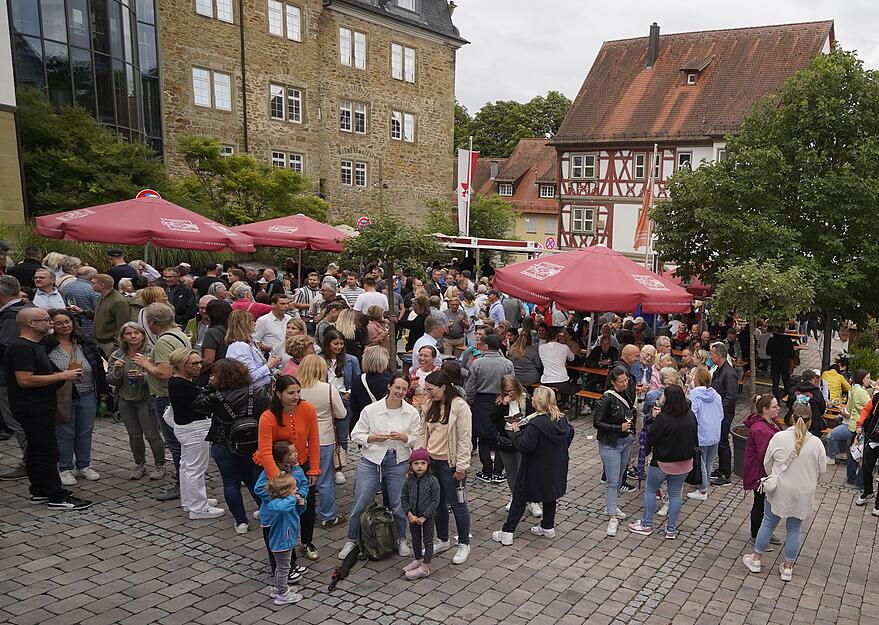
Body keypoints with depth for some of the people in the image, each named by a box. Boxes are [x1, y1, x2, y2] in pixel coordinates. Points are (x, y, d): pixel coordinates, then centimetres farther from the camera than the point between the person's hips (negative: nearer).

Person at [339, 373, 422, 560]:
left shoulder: (412, 413, -1)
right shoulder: (370, 410, -6)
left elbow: (418, 440, 3)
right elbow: (355, 434, 0)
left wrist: (404, 437, -17)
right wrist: (373, 437, -17)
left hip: (398, 463, 1)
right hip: (371, 461, -1)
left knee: (398, 505, 9)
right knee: (360, 503, 5)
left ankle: (402, 540, 32)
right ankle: (352, 540, 25)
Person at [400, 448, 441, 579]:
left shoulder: (432, 481, -17)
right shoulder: (409, 480, -6)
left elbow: (435, 501, -16)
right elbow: (404, 498, 0)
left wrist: (424, 517, -18)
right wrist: (409, 514, -11)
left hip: (427, 517, -4)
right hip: (413, 516, 4)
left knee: (427, 541, 7)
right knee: (415, 539, 20)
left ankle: (425, 567, 16)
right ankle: (418, 560, 40)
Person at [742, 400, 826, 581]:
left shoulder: (779, 437, -14)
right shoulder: (816, 443, -13)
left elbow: (767, 463, -3)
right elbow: (822, 469, 0)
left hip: (779, 491, 0)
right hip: (803, 495, 1)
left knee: (768, 523, 15)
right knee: (794, 529, 14)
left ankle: (756, 559, 26)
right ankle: (787, 568, 24)